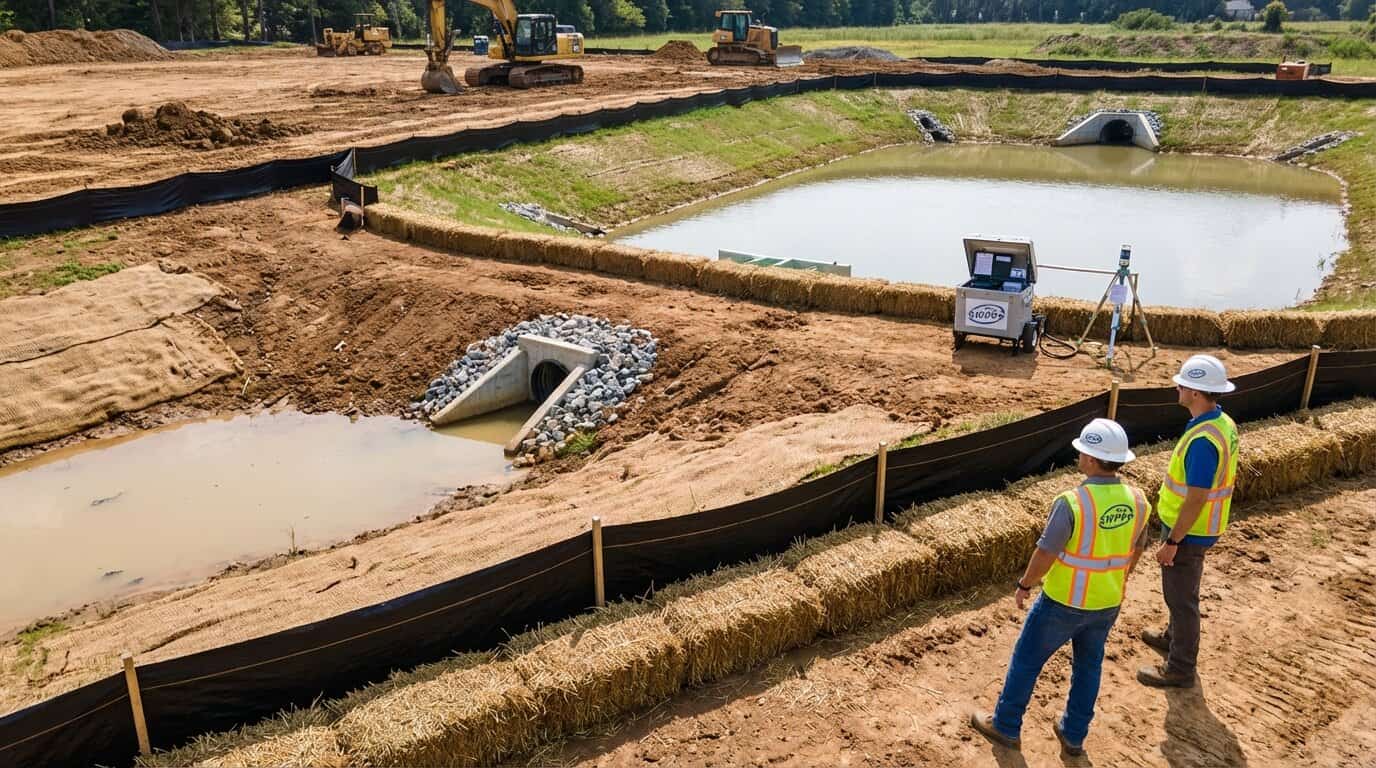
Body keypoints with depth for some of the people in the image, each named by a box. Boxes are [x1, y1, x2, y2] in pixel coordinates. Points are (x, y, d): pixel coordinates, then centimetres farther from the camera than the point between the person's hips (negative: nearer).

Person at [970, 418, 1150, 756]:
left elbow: (1045, 555, -22)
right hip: (1107, 603, 6)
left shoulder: (1072, 502, -29)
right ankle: (1073, 735, 35)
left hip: (1064, 602, -5)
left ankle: (1005, 726, 27)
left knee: (1027, 659, 13)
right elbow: (1137, 546, 7)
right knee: (1088, 666, 22)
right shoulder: (1136, 500, -9)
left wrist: (1024, 585, -4)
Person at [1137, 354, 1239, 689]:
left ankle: (1180, 669, 19)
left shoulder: (1203, 440, -31)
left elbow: (1196, 499, -28)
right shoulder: (1223, 423, 0)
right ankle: (1174, 637, 48)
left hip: (1189, 531, -10)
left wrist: (1172, 541, -20)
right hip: (1200, 526, 10)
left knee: (1181, 596, 5)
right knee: (1181, 589, 27)